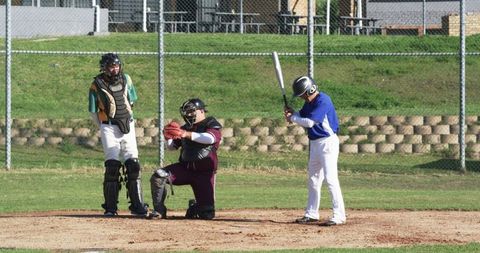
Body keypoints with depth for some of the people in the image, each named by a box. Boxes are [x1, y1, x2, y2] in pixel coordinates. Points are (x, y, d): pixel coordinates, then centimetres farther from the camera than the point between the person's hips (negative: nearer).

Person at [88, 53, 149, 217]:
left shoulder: (126, 79, 4)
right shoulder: (97, 85, -7)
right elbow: (93, 111, 0)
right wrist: (104, 128, 6)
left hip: (128, 126, 4)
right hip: (109, 128, -4)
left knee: (133, 165, -2)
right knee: (112, 167, -9)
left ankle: (137, 205, 1)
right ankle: (110, 207, -3)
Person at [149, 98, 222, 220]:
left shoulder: (211, 124, -3)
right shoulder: (185, 128, 13)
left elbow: (211, 138, -27)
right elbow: (171, 147, 13)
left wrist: (187, 134, -40)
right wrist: (168, 137, -12)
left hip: (204, 173, -4)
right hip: (184, 168, 4)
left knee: (207, 213, -9)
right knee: (158, 175, -24)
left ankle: (194, 207, 26)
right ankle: (159, 211, -15)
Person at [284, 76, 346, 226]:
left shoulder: (323, 101, -19)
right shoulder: (309, 102, 10)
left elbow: (310, 122, -24)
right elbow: (303, 117, 18)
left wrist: (292, 118, -10)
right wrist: (293, 113, -3)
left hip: (327, 142, -10)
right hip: (315, 143, 10)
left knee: (330, 178, -15)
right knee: (313, 179, 16)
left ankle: (339, 215, -17)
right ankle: (311, 214, 26)